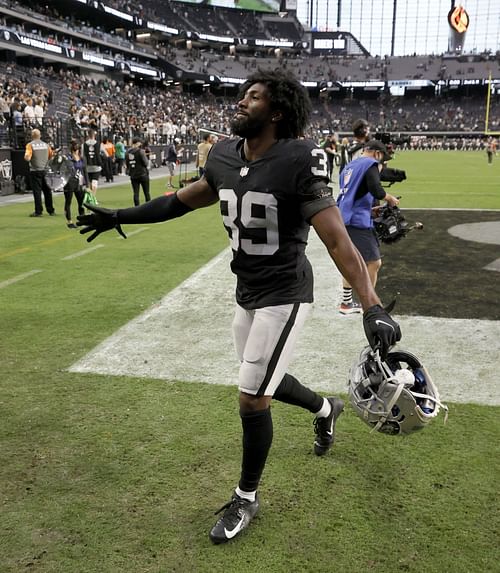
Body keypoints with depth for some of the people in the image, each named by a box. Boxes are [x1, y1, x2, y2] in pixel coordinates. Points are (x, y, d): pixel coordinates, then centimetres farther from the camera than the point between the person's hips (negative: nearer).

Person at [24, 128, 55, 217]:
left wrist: (25, 156, 7)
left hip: (35, 171, -4)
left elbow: (27, 158, -15)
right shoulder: (46, 144, 6)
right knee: (47, 191, 11)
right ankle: (51, 210, 15)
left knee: (37, 191, -1)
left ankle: (38, 211, -1)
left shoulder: (30, 145, -6)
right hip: (45, 170, 4)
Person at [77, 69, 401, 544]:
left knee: (253, 399, -1)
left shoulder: (298, 161, -21)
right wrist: (120, 216, 18)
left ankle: (246, 499, 25)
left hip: (283, 294, -7)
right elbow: (185, 200, 14)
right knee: (264, 381, 22)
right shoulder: (224, 156, -1)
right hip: (247, 292, 7)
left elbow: (338, 241, -26)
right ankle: (325, 408, 54)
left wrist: (373, 307, -37)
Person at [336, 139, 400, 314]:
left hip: (343, 219, 9)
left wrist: (371, 209, 32)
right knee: (374, 263, -3)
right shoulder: (371, 164, -4)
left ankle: (347, 303, 26)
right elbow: (376, 190, -19)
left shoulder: (349, 166, 21)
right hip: (357, 221, -9)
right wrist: (390, 198, -1)